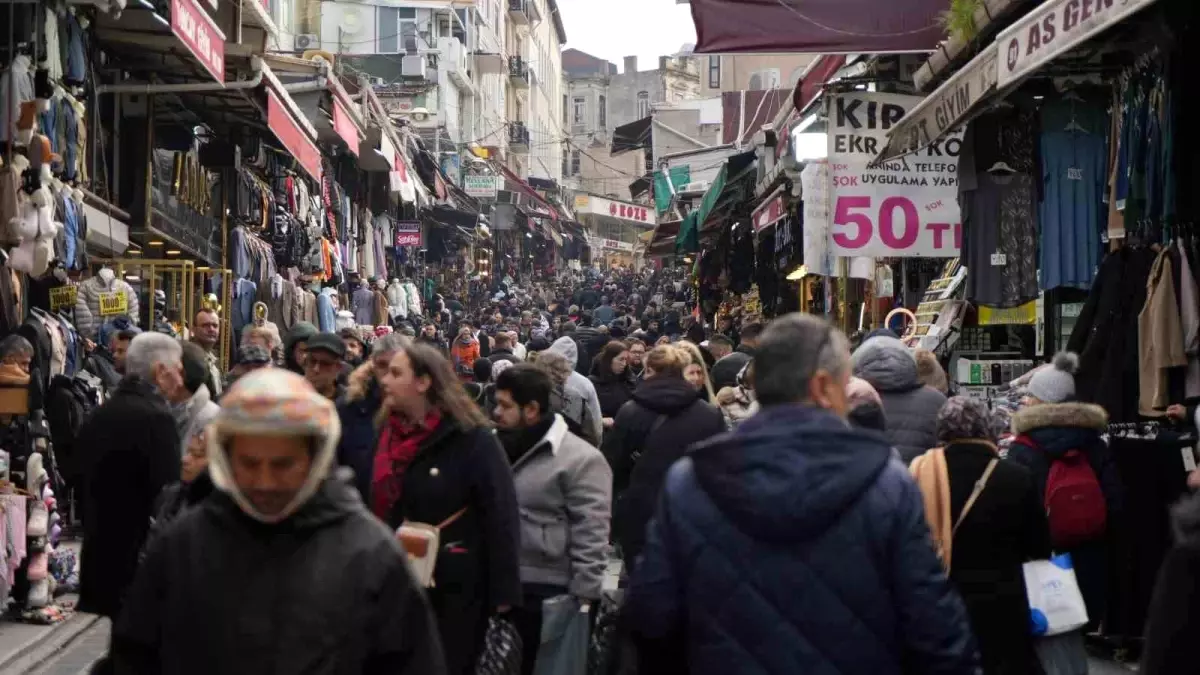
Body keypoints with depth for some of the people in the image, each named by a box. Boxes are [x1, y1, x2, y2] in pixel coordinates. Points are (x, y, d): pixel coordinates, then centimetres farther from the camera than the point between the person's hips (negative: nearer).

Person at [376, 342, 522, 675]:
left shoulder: (471, 438, -13)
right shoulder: (391, 433, 6)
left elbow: (501, 513, -15)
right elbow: (382, 505, 12)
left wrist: (503, 589, -18)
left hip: (459, 583, -6)